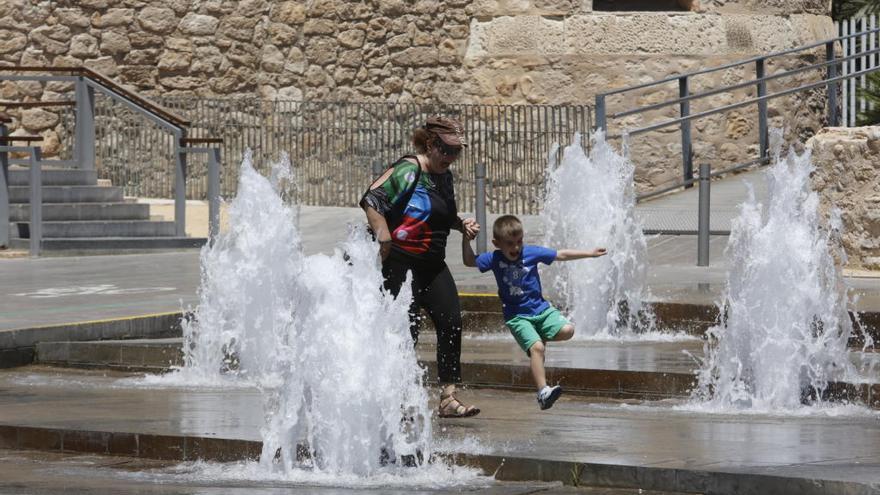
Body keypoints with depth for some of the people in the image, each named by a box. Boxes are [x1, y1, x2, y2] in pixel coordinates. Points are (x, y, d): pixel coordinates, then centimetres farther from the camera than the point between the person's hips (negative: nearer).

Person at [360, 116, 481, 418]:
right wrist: (383, 237, -26)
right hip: (401, 264, -8)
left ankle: (448, 398, -1)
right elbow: (371, 200, -22)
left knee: (451, 324, -3)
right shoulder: (408, 171, -14)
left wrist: (462, 224, 10)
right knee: (406, 331, -6)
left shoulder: (445, 176, 13)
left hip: (432, 264, 8)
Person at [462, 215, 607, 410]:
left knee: (567, 330, -19)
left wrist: (590, 254, 7)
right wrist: (466, 240, -5)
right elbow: (469, 261, 8)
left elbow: (562, 255, 5)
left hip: (541, 309, 3)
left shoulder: (531, 253, -3)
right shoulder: (494, 259, -4)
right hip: (517, 317, -3)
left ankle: (541, 338, 10)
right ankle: (543, 392, -28)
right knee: (536, 348, -24)